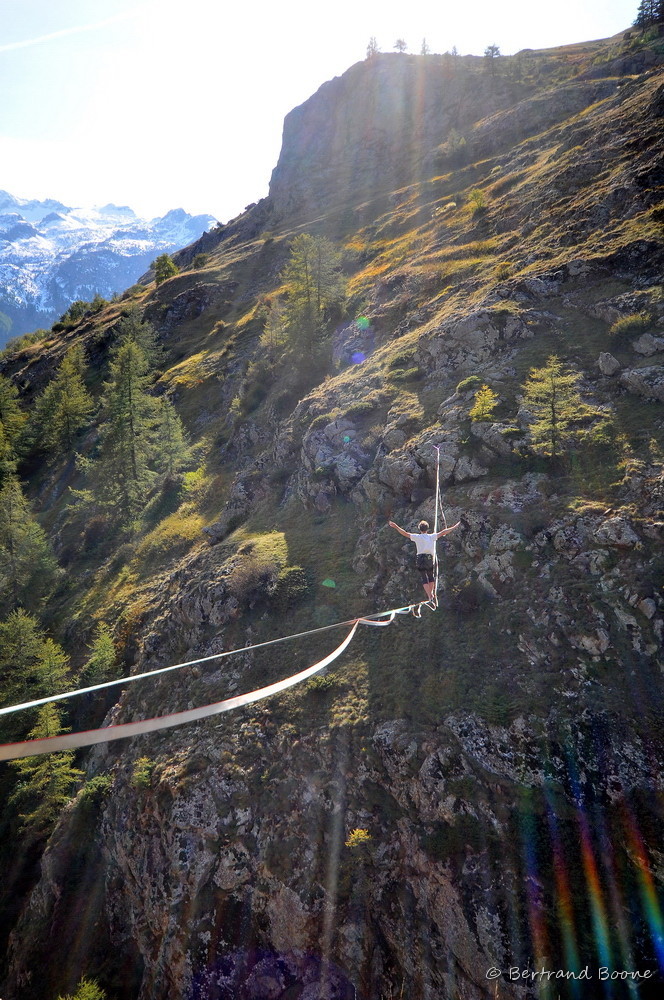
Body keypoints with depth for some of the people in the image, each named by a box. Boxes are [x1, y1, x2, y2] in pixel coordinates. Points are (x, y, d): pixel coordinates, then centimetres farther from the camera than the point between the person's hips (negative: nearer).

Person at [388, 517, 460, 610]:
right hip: (430, 558, 1)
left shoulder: (417, 537, 2)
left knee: (424, 579, 0)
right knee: (431, 577, 20)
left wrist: (395, 526, 1)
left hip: (420, 558, -1)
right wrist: (455, 527, 19)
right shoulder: (432, 536, 6)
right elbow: (443, 532, 10)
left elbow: (405, 533, -3)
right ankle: (432, 595, 21)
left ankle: (430, 597, -10)